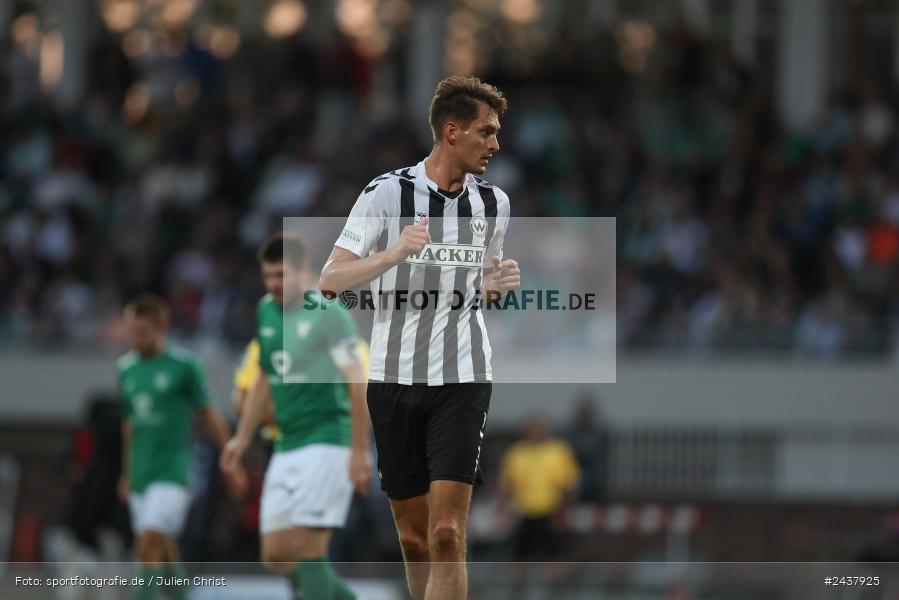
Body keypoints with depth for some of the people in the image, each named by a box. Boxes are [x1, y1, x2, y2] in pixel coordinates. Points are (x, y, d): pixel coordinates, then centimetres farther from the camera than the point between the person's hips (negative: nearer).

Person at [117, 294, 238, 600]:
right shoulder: (127, 368, 9)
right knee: (163, 553, 9)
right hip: (141, 472, 6)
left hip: (173, 471, -6)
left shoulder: (184, 365, -7)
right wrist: (128, 472, 25)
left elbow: (209, 415, 0)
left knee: (150, 540, -19)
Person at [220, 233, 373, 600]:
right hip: (287, 446, 8)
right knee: (276, 556, 5)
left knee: (307, 549, -15)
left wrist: (360, 450, -16)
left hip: (327, 441, -8)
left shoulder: (328, 313, -10)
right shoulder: (267, 312, 12)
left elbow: (357, 384, -13)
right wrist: (243, 437, 19)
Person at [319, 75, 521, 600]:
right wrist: (394, 253, -25)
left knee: (447, 536, -13)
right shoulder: (388, 193, -5)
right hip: (395, 377, -1)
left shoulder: (494, 202, 7)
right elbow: (330, 280, -11)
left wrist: (499, 283, 0)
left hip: (463, 379, 1)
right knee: (414, 538, 7)